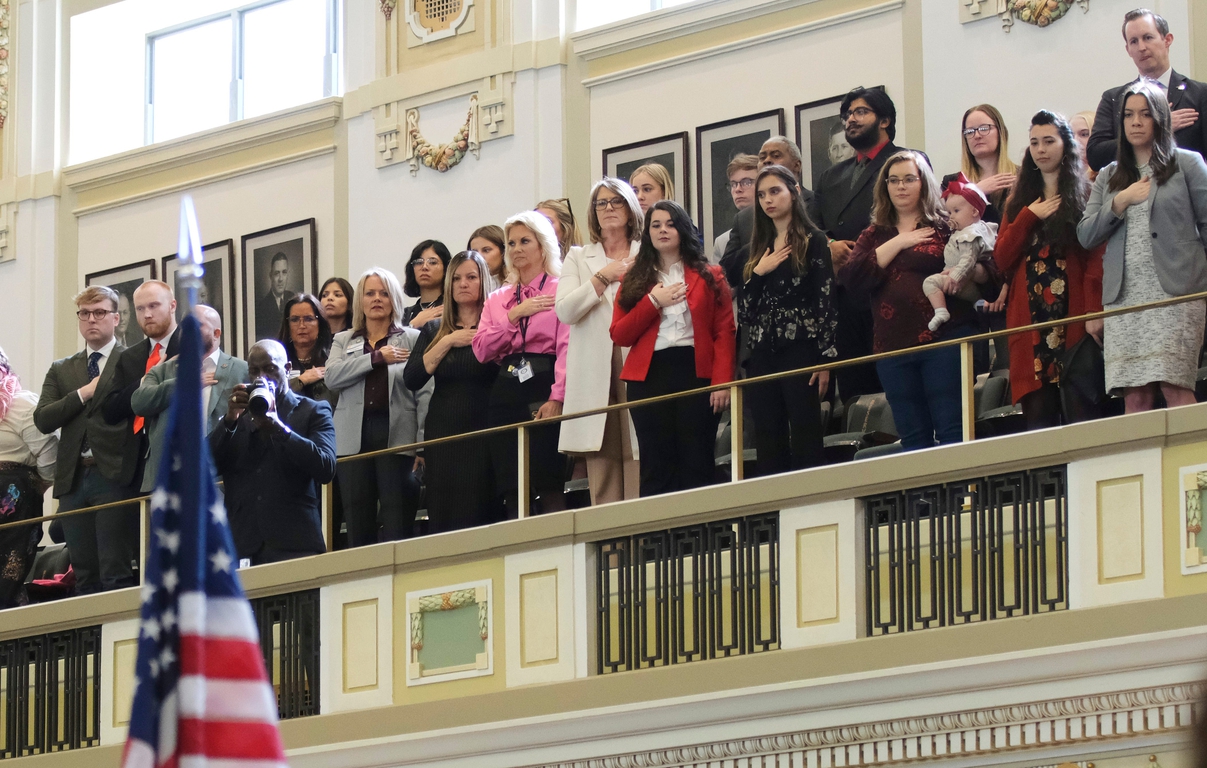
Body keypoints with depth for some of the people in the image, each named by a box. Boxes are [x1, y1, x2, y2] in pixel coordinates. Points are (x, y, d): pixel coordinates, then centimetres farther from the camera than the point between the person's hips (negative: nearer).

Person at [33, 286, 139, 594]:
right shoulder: (61, 370, 19)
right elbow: (42, 419, 5)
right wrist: (83, 393, -3)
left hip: (114, 477, -5)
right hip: (74, 479, 5)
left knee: (116, 575, -10)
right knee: (85, 577, 5)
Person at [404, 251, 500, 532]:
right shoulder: (434, 330, 13)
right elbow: (411, 380, 0)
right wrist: (448, 342, -5)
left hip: (484, 434, -3)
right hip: (443, 435, 3)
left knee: (479, 518, -7)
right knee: (441, 522, 1)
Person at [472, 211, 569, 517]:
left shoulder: (560, 290, 3)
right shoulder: (497, 299, 20)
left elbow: (567, 348, -7)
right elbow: (481, 350, 8)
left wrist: (557, 399, -18)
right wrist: (514, 316, -3)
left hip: (543, 389, -5)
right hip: (507, 393, 5)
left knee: (549, 486, -12)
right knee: (513, 490, 0)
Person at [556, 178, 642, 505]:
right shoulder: (578, 258, 19)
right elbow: (564, 310, 1)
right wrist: (605, 276, -2)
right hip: (596, 375, 2)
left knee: (639, 461, -10)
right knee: (602, 465, -2)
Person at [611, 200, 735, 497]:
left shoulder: (708, 277, 9)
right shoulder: (635, 280, 14)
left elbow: (724, 332, 1)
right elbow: (619, 335, 5)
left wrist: (722, 381, -10)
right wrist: (653, 302, -6)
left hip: (695, 371, -1)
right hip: (649, 375, 1)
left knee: (696, 466, -3)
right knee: (656, 468, 0)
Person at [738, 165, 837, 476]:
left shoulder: (813, 241, 1)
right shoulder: (759, 248, 18)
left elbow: (826, 301, -5)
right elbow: (743, 309, 14)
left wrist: (825, 359, -11)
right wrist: (758, 273, -2)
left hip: (800, 351, -6)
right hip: (762, 357, 6)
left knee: (806, 447, -9)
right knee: (769, 453, 2)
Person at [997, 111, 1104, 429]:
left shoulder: (1085, 195, 5)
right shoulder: (1019, 201, 19)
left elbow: (1096, 259, -6)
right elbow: (1002, 260, 9)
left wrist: (1095, 311, -17)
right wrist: (1028, 217, -1)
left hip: (1073, 318, -4)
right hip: (1030, 320, 4)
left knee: (1081, 414, -8)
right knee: (1038, 415, -5)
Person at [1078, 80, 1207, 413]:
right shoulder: (1109, 177, 21)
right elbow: (1085, 235, 13)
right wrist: (1120, 202, -1)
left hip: (1175, 290, -4)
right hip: (1124, 296, 4)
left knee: (1174, 386, -16)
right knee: (1134, 396, -5)